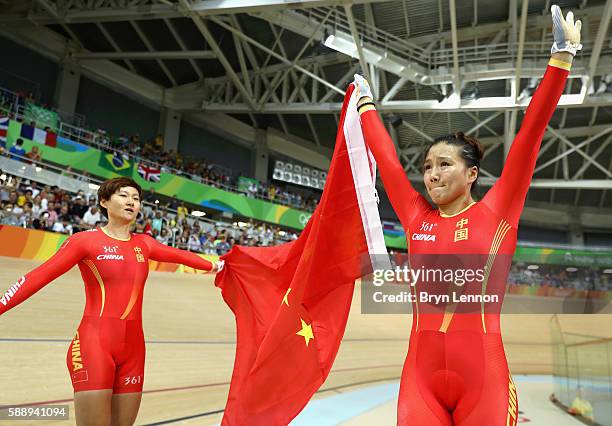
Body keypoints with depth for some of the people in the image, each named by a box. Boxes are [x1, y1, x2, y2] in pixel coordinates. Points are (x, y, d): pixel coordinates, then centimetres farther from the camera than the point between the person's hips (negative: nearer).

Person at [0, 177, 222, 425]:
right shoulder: (86, 240, -2)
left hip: (133, 346, 5)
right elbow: (38, 277, -7)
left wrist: (213, 265, 37)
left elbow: (179, 255, 26)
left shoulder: (143, 244, 12)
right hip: (94, 343, -5)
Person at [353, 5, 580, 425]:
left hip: (483, 379, -2)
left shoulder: (496, 212, 0)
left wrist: (563, 54, -4)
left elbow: (530, 134, -4)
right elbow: (386, 157, 16)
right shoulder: (417, 217, 7)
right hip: (420, 378, 3)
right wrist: (366, 104, 27)